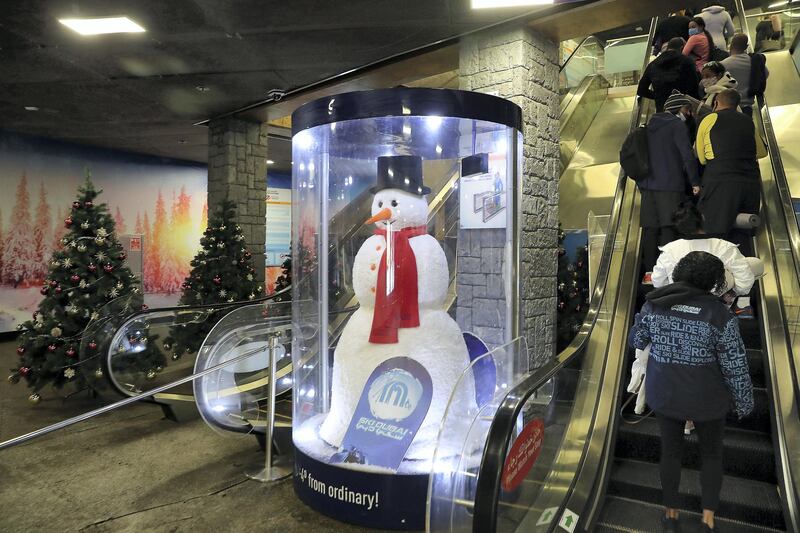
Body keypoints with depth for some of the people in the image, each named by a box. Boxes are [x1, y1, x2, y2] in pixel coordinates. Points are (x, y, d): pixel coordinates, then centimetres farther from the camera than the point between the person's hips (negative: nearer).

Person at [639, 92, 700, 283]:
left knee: (649, 227, 6)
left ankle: (649, 272, 7)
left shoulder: (651, 125, 17)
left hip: (648, 184, 6)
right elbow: (688, 155, -11)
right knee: (669, 227, -4)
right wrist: (695, 182, -2)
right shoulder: (678, 125, -5)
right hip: (670, 185, -6)